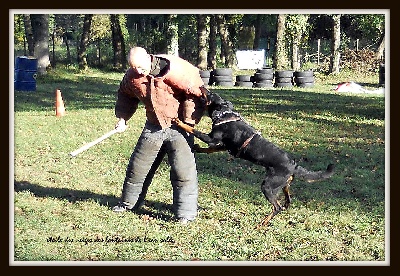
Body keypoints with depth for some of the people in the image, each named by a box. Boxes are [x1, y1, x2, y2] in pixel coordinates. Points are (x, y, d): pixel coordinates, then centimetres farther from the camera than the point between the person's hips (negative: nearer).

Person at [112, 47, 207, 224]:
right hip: (153, 127, 5)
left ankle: (185, 213, -1)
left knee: (183, 170, -10)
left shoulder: (175, 70, -24)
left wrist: (188, 121, -16)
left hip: (178, 126, -5)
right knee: (137, 166, 12)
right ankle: (128, 202, 32)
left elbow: (196, 92, -16)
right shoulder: (132, 77, -7)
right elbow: (125, 96, 16)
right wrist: (122, 118, 6)